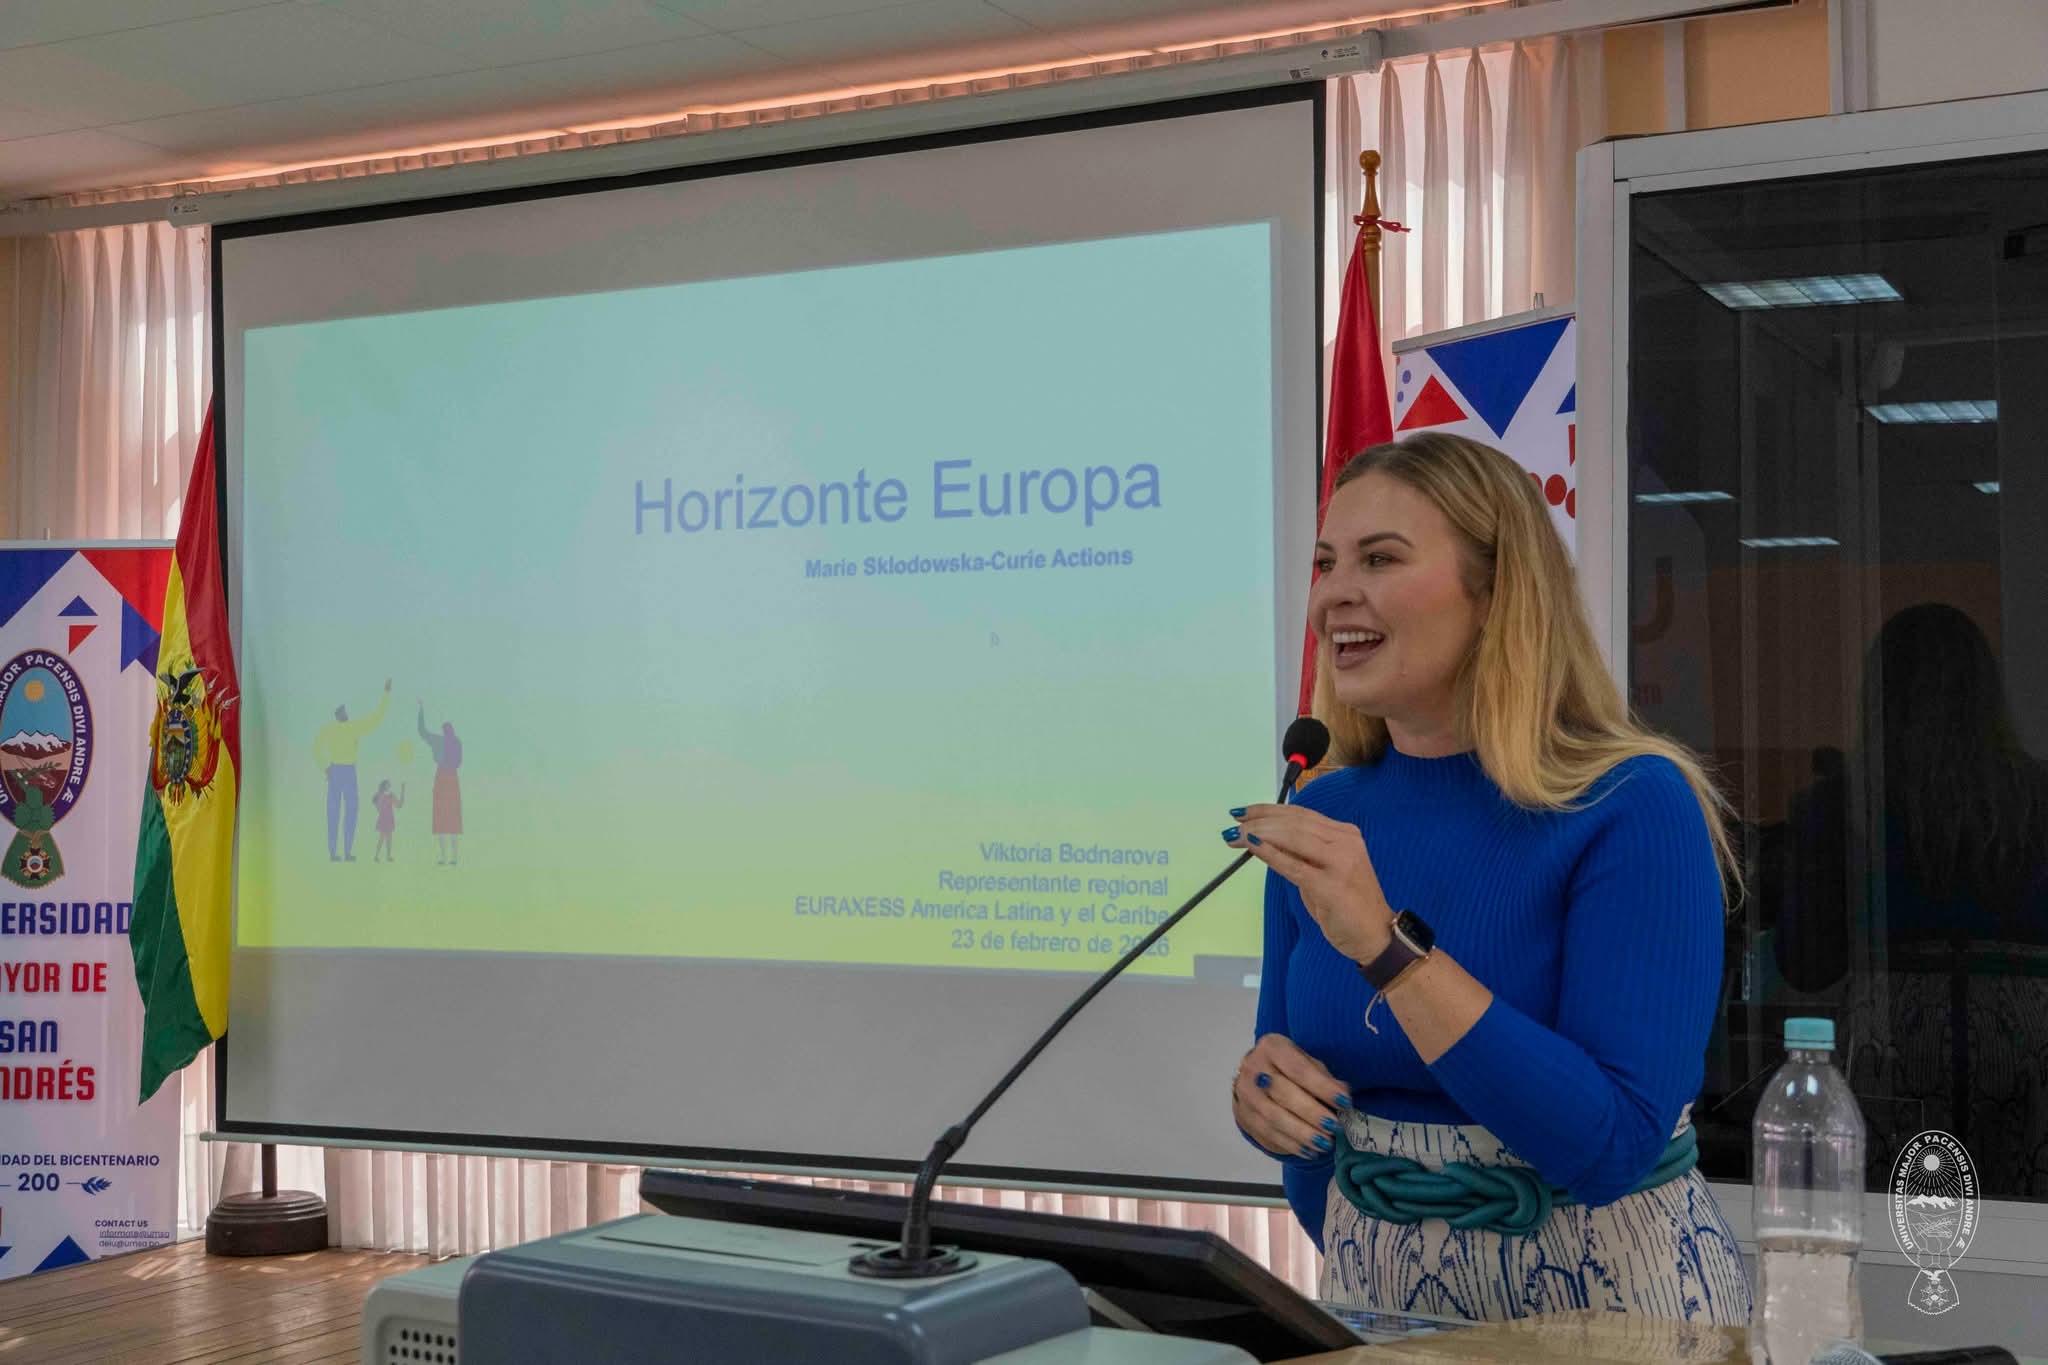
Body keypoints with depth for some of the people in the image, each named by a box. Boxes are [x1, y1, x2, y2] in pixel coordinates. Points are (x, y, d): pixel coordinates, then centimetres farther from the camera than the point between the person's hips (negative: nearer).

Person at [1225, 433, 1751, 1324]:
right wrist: (1264, 1092, -10)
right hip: (1376, 1294, 4)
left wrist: (1386, 944, -26)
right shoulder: (1322, 818, 2)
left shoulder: (1634, 808, -13)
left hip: (1605, 1296, -4)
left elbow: (1615, 1143, -21)